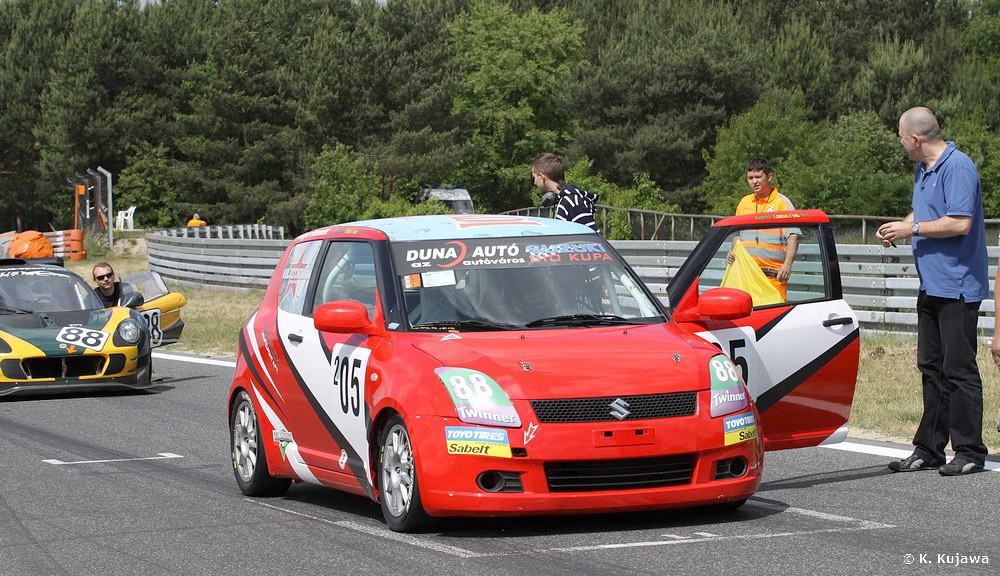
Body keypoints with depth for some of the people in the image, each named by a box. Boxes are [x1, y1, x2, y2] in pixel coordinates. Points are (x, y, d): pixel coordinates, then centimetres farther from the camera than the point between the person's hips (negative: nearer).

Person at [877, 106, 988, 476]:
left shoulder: (958, 168, -16)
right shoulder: (923, 170, 15)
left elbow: (960, 223, -23)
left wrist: (912, 230, -15)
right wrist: (899, 227, 9)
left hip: (957, 287, -10)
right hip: (932, 286, 10)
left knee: (959, 370, -6)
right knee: (931, 368, 12)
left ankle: (970, 452, 0)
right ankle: (928, 449, 17)